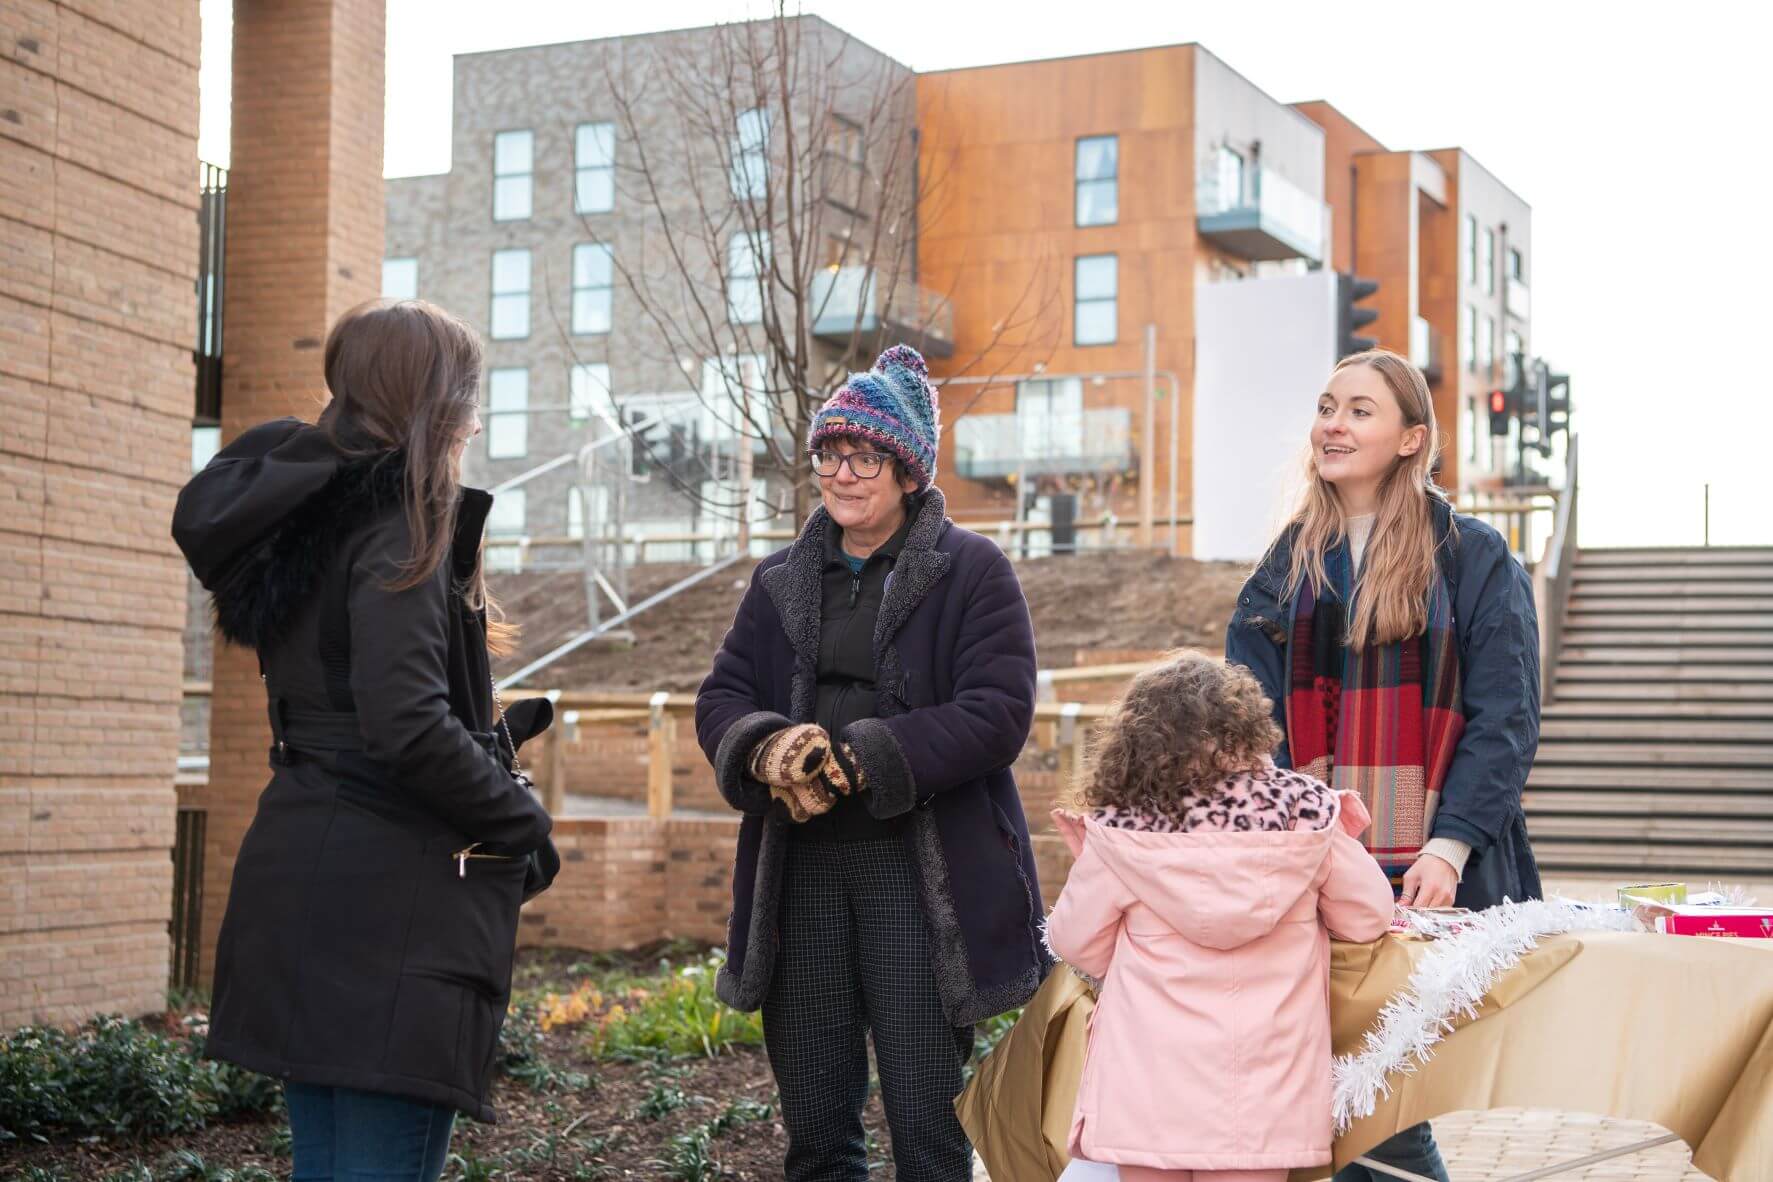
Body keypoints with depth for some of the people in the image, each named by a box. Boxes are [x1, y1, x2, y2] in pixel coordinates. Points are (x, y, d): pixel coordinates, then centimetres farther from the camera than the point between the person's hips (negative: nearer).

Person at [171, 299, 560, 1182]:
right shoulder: (401, 523, -13)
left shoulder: (306, 516, 13)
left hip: (303, 878, 9)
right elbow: (405, 723, -24)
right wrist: (522, 823, -11)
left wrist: (494, 733, 17)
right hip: (394, 901, -9)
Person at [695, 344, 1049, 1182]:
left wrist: (863, 760, -19)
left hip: (920, 874, -5)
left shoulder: (971, 572, -1)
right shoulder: (782, 582, 15)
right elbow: (720, 698, 9)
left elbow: (998, 712, -11)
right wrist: (767, 749, -15)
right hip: (800, 873, 5)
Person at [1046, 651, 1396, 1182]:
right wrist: (1343, 845, 23)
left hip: (1148, 1087, -1)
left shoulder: (1120, 829, -8)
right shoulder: (1306, 811, -4)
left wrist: (1090, 865, 17)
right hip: (1263, 1089, 1)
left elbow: (1078, 946, 2)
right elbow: (1367, 919, 6)